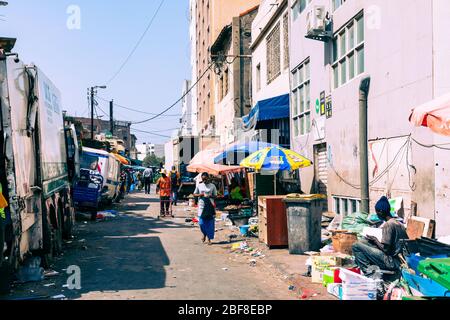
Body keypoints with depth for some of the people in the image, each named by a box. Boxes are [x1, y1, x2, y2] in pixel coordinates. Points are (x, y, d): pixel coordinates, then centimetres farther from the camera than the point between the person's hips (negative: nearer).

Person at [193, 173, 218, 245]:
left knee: (210, 223, 0)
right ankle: (204, 234, 27)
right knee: (201, 223, -3)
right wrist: (200, 194, -10)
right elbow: (194, 194, 9)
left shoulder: (212, 186, 1)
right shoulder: (199, 185, 5)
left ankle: (209, 239, 11)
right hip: (201, 206, 1)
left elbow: (215, 196, 4)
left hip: (210, 206, -1)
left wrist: (210, 196, -17)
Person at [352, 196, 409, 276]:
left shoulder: (388, 225, -16)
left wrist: (375, 239, -2)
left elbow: (385, 249, -20)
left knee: (356, 246, -11)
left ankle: (368, 272, -10)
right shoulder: (400, 224, 9)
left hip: (391, 262, -9)